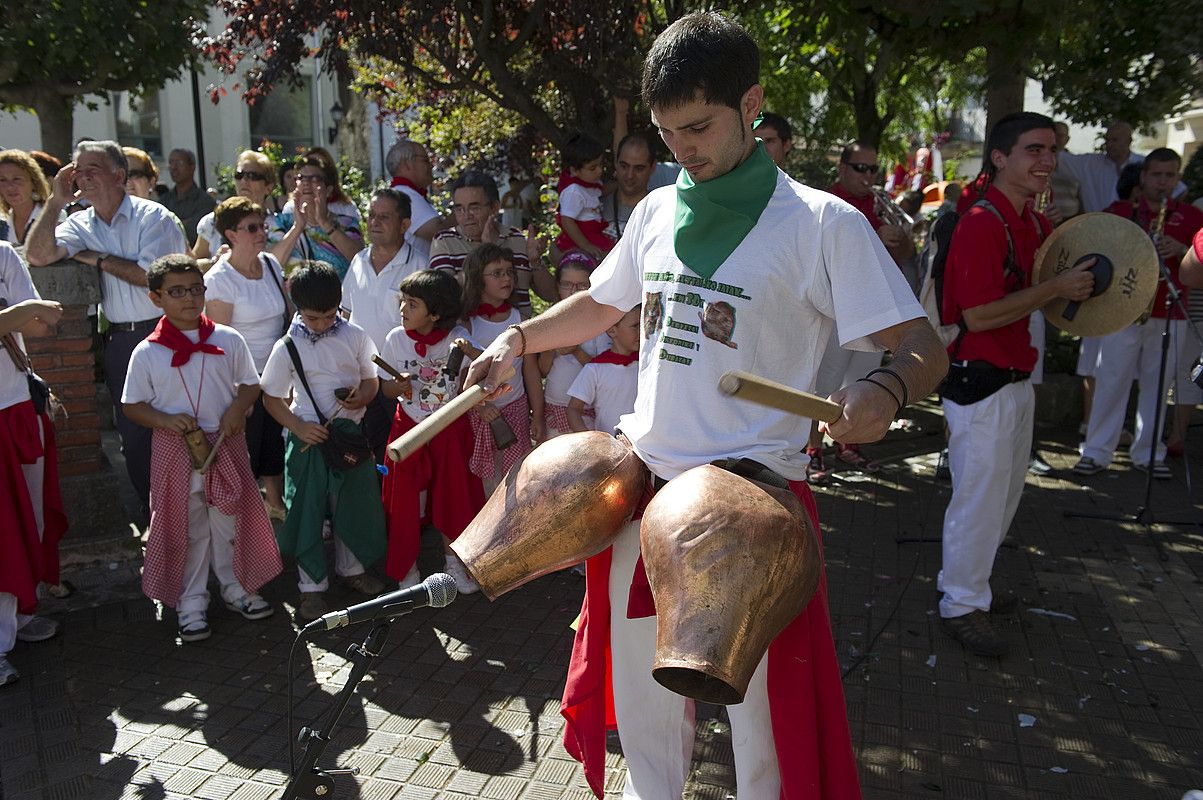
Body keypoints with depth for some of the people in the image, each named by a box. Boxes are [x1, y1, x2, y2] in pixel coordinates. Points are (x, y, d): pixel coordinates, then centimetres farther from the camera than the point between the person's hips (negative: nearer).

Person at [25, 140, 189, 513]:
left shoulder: (154, 217, -7)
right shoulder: (81, 224, 7)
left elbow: (151, 275, -17)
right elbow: (37, 255, -8)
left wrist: (99, 258, -7)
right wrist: (56, 201, -7)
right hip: (119, 340, 5)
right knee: (133, 436, 10)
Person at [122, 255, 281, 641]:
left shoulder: (228, 340, -1)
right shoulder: (147, 353, -5)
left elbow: (250, 384, 7)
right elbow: (132, 405, 0)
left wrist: (238, 407, -14)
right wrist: (166, 420, -18)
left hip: (226, 446, 2)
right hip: (175, 452, -1)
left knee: (232, 523, 12)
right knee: (186, 530, 8)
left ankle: (237, 588, 31)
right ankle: (191, 602, 23)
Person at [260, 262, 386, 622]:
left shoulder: (355, 336, -3)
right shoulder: (287, 348, -9)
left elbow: (372, 380, 7)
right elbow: (271, 398, -2)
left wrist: (362, 396, -16)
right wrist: (299, 428, -16)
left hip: (350, 432, 3)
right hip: (308, 436, -2)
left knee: (354, 504, 15)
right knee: (307, 511, 5)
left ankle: (351, 568, 38)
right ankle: (312, 585, 21)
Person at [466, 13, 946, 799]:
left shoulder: (821, 223, -11)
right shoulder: (657, 211, 6)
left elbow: (923, 346, -14)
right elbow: (601, 305, 20)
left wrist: (886, 391, -36)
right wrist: (517, 338, 6)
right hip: (646, 477, 6)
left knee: (759, 698, 11)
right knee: (641, 683, 21)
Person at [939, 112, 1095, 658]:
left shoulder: (1034, 224, 12)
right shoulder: (982, 224, -18)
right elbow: (979, 314, -24)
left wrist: (1076, 283, 4)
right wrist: (1055, 289, -18)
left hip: (1016, 381, 10)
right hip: (980, 382, -10)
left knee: (1005, 491, 19)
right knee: (980, 495, 0)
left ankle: (970, 581, 35)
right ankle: (961, 606, 15)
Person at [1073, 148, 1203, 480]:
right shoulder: (1118, 212, 8)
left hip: (1169, 315, 1)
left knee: (1157, 385, 6)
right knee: (1111, 381, -2)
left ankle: (1148, 453, 16)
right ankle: (1096, 453, 3)